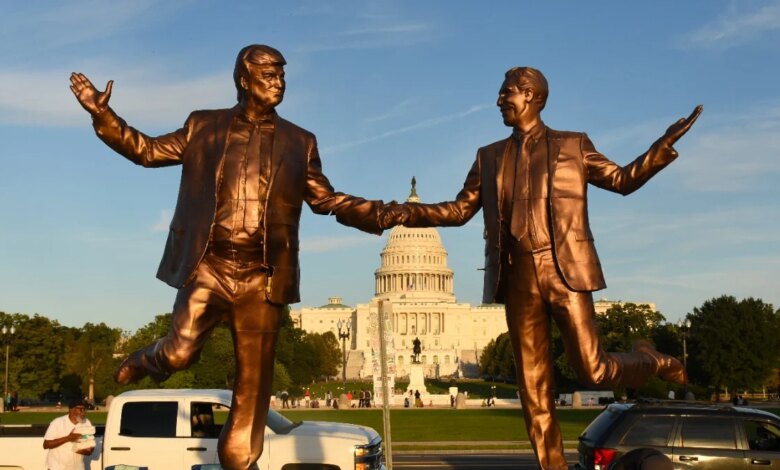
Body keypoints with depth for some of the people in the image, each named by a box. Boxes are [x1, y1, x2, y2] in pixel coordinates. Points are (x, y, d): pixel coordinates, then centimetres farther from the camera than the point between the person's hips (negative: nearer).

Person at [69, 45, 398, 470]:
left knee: (254, 377, 2)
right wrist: (102, 113, 3)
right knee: (180, 352, -14)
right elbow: (147, 150, 14)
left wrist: (377, 213, -1)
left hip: (263, 276, 1)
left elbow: (327, 200, 13)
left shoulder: (299, 142, 12)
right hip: (208, 265, -1)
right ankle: (145, 361, 23)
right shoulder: (203, 127, 10)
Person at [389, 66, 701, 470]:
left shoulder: (573, 145, 9)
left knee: (592, 371, -6)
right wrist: (410, 213, 1)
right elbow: (460, 210, 15)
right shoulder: (490, 157, 16)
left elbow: (622, 179, 12)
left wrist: (665, 144, 0)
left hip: (565, 270, -3)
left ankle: (647, 359, 26)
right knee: (533, 385, 3)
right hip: (517, 276, 3)